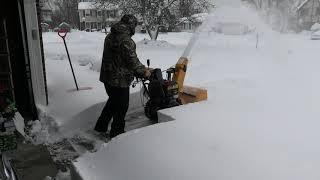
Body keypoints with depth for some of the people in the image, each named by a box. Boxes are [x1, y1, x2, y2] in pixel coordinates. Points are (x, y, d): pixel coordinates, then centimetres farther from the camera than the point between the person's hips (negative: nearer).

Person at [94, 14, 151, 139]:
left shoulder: (110, 36, 9)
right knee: (121, 106, 8)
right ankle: (116, 132, 22)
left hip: (107, 76, 9)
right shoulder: (126, 40, -21)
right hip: (120, 80, -9)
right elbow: (132, 61, -21)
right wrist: (144, 71, -4)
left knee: (113, 101, 25)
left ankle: (101, 126, 34)